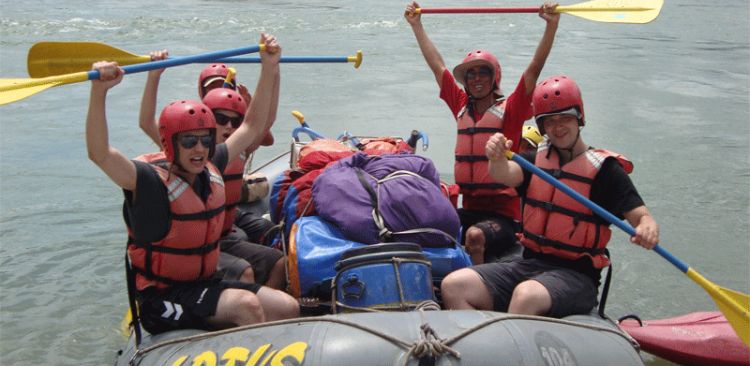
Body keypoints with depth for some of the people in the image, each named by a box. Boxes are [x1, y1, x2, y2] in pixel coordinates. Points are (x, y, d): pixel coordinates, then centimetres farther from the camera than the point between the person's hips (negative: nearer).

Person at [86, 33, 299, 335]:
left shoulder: (211, 169, 3)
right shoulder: (151, 181, -17)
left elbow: (252, 127, 13)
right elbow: (99, 154, -33)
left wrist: (269, 68, 9)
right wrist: (99, 91, -45)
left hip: (205, 285, 7)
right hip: (161, 299, -7)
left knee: (289, 308, -8)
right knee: (246, 304, -28)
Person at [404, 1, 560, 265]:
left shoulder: (509, 110, -2)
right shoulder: (462, 107, 10)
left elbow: (534, 68, -11)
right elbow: (437, 65, 16)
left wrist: (551, 25, -21)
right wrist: (416, 24, 22)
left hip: (503, 213, -4)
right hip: (469, 208, 5)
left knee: (475, 236, -33)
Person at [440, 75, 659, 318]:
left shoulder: (605, 168, -1)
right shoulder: (537, 160, 12)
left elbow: (641, 216, -7)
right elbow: (504, 175, -9)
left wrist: (647, 229, -32)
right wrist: (497, 158, -33)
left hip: (575, 275, -5)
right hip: (528, 265, 5)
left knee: (527, 296, -38)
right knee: (454, 286, -17)